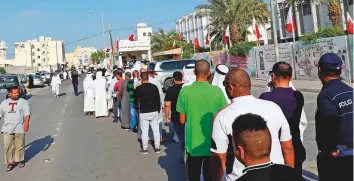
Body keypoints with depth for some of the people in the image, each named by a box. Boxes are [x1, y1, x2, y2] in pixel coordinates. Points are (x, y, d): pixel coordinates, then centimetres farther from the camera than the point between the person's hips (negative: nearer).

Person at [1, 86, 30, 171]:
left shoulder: (23, 102, 2)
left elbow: (27, 114, -5)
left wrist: (27, 123, -18)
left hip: (19, 128, -2)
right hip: (7, 129, 2)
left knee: (20, 146, 7)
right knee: (7, 146, 0)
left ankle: (20, 160, 25)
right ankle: (10, 162, 12)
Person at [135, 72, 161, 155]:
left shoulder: (139, 88, -9)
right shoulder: (154, 87, -2)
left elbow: (136, 100, 4)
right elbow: (158, 99, 4)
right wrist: (158, 110, 15)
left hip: (143, 112, -3)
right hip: (154, 112, 3)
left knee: (144, 131, 5)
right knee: (156, 130, 10)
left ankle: (145, 149, 11)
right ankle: (157, 148, 16)